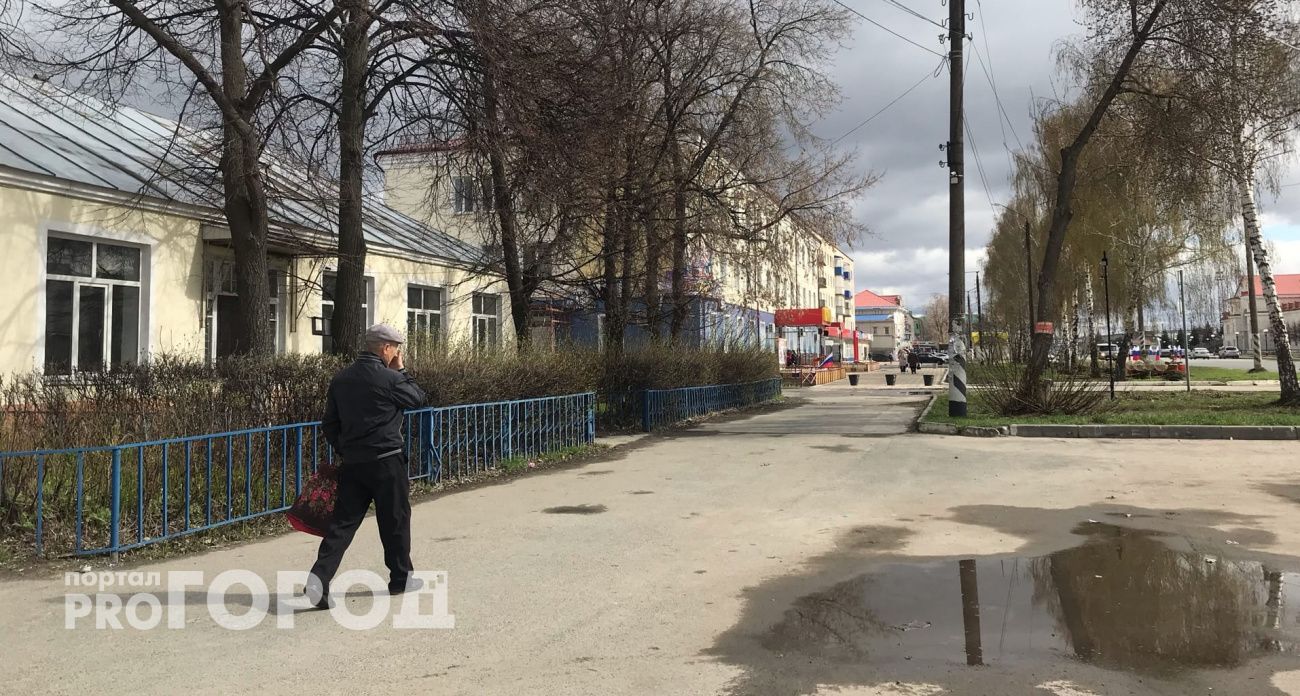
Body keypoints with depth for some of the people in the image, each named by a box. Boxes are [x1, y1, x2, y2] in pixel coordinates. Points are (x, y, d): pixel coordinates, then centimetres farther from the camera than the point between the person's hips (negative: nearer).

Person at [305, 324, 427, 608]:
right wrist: (400, 370, 10)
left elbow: (329, 423, 11)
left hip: (351, 463, 5)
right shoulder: (389, 379, -12)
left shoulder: (341, 378, 7)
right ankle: (401, 578, 22)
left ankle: (320, 577, -10)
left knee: (343, 522, 5)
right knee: (395, 520, 10)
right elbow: (418, 398, 5)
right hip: (386, 461, -5)